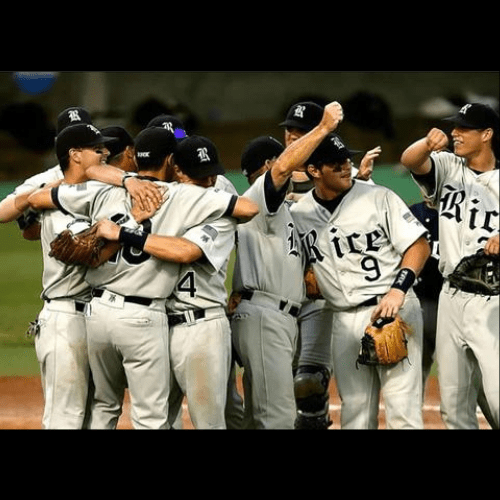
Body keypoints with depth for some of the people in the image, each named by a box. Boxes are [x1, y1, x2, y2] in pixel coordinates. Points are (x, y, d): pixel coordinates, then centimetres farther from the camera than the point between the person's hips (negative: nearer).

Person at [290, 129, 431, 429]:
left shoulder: (378, 197, -3)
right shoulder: (298, 214, 6)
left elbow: (419, 245, -4)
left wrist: (398, 290, -17)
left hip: (395, 309, -4)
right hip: (345, 321, 4)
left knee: (403, 408, -9)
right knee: (354, 413, 8)